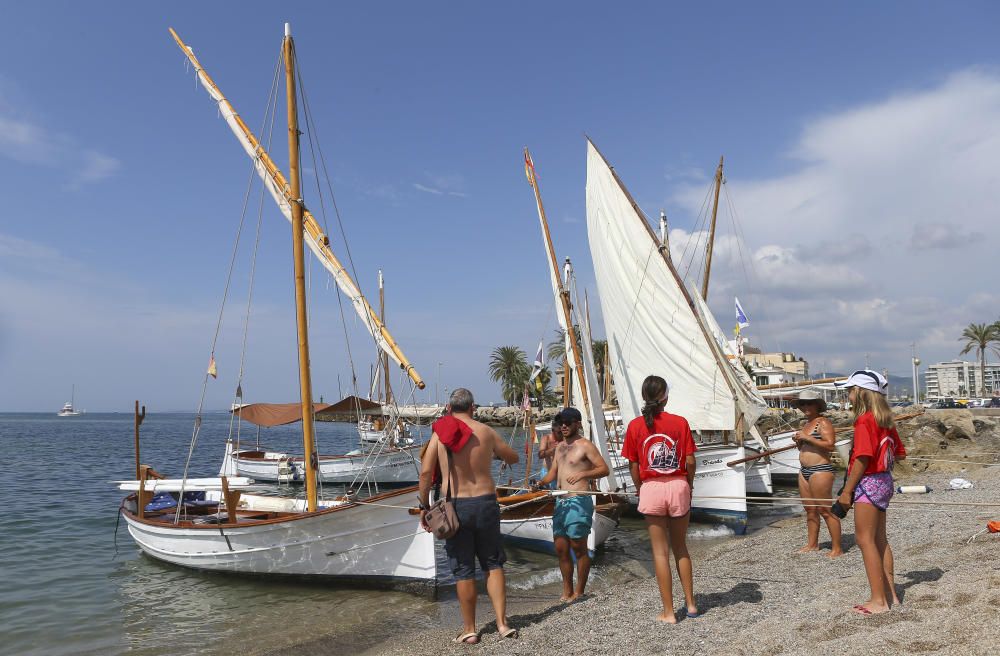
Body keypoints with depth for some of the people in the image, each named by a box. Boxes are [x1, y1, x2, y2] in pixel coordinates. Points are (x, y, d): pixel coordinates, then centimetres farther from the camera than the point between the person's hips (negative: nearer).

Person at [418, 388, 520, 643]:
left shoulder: (439, 433, -5)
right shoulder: (486, 432, 1)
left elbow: (426, 472, -13)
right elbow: (513, 458, 15)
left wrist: (424, 506, -3)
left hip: (455, 506, -1)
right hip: (486, 503, 1)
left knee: (463, 570, 9)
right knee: (493, 564, 15)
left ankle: (469, 630, 18)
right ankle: (502, 623, 13)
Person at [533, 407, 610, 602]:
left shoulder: (585, 445, -6)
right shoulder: (560, 446, 18)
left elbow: (604, 469, -11)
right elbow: (553, 472, 20)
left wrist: (583, 474, -25)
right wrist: (541, 483, 0)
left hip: (578, 501, -8)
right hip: (560, 502, 8)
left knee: (579, 548, 0)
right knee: (560, 548, 10)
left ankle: (579, 592, 11)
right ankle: (567, 591, 21)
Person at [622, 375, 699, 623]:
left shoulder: (635, 425, -4)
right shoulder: (680, 422, -4)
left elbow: (633, 465, -2)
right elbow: (690, 461, -4)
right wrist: (689, 485, 12)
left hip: (651, 489, -1)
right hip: (678, 487, 1)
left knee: (660, 552, 7)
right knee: (680, 548, 18)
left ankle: (669, 612, 12)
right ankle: (691, 604, 26)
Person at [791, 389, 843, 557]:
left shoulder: (823, 423, -8)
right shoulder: (806, 424, 18)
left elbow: (830, 445, -20)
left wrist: (807, 438, -20)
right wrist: (798, 441, 7)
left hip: (820, 470, -9)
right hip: (804, 471, 9)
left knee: (825, 510, -8)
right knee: (810, 509, 13)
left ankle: (837, 548, -2)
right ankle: (812, 544, 21)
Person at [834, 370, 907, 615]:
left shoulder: (864, 420, -18)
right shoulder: (885, 420, 10)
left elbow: (862, 458, -22)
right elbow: (899, 453, 17)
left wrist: (846, 492, -18)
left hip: (868, 483, -9)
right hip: (884, 481, 9)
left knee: (865, 539, -3)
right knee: (880, 539, 16)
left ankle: (878, 600, 1)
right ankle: (889, 594, 23)